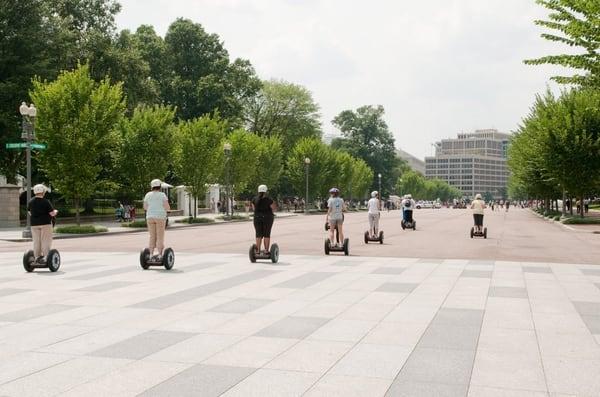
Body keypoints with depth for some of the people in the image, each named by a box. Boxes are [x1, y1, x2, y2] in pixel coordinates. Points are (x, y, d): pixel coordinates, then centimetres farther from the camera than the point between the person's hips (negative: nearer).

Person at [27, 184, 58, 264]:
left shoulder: (30, 202, 2)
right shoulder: (46, 202, -13)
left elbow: (30, 213, 14)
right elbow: (52, 213, -12)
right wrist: (55, 211, 10)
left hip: (34, 224, 5)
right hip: (45, 223, -5)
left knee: (36, 241, 9)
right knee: (46, 241, 0)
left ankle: (37, 257, 11)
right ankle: (46, 257, -3)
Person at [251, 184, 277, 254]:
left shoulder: (255, 199, -1)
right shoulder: (268, 199, -11)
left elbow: (253, 208, 4)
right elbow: (274, 208, -6)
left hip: (257, 218, 3)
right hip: (267, 218, -3)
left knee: (258, 235, 7)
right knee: (267, 234, 2)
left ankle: (258, 250, 3)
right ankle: (266, 250, -1)